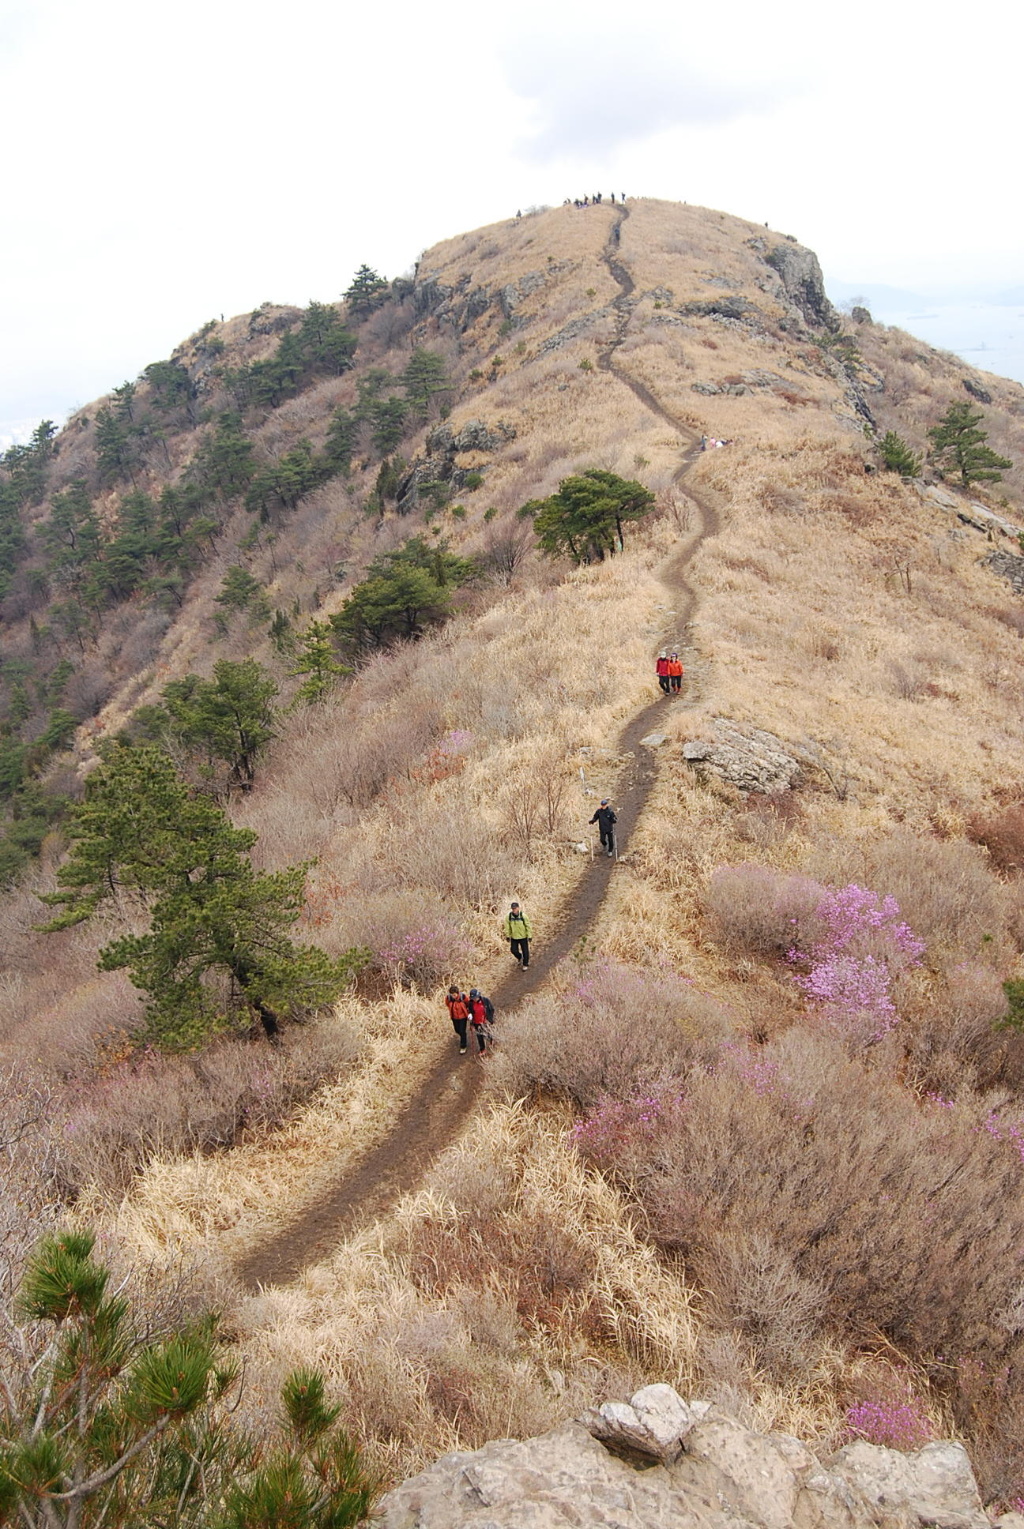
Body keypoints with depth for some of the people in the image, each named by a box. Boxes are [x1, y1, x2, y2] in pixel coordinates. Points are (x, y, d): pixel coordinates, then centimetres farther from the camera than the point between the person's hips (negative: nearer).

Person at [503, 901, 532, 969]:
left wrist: (529, 936, -9)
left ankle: (525, 964, 29)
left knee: (525, 951, 7)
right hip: (514, 937, 2)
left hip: (523, 937, -2)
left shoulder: (523, 916, -19)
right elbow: (507, 927, -3)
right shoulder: (509, 916, -14)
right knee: (514, 950, 5)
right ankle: (520, 957, 38)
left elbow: (528, 926, -11)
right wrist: (507, 936, 0)